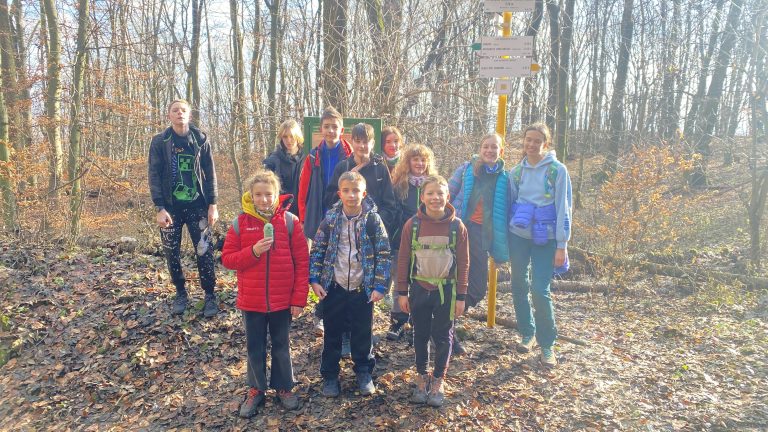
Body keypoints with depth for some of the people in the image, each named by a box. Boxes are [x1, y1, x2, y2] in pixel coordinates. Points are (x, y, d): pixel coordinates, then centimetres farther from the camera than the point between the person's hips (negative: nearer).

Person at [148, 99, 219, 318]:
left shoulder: (200, 139, 2)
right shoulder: (159, 141, 0)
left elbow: (210, 173, 1)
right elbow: (154, 176, -3)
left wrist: (213, 205, -5)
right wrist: (159, 208, -11)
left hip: (197, 205, -1)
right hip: (171, 207, 1)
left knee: (204, 252, -2)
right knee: (172, 252, 7)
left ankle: (210, 295, 10)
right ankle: (181, 293, 25)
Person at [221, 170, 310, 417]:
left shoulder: (290, 221, -8)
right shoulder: (240, 223, -5)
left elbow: (302, 262, -6)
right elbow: (227, 259, -3)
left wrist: (299, 299, -8)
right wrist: (253, 251, -21)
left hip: (283, 300, -1)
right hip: (251, 300, 1)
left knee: (281, 346, 16)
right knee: (254, 348, 15)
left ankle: (283, 387, 35)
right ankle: (256, 389, 34)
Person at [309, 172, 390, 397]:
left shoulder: (373, 220, -8)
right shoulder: (331, 219, -3)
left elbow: (384, 254, -6)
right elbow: (317, 250, 2)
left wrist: (380, 286, -9)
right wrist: (314, 280, -4)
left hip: (363, 288, -1)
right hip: (334, 287, 1)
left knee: (363, 333, 12)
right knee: (332, 334, 12)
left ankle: (364, 373, 33)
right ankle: (330, 376, 29)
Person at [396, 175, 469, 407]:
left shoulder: (457, 226, -8)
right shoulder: (412, 224, -6)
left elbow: (463, 263, -3)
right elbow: (403, 259, -1)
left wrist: (461, 296, -3)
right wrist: (402, 292, -1)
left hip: (446, 290, -1)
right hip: (419, 289, 1)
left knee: (443, 336, 10)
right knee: (420, 335, 14)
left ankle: (438, 381, 27)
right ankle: (422, 377, 31)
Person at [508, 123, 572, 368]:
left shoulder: (557, 170, -4)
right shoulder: (517, 171, 7)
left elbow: (563, 207, -6)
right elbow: (509, 204, 11)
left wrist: (562, 245, -10)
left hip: (545, 239, -4)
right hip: (518, 236, 4)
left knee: (540, 291, -8)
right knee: (519, 287, 9)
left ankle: (547, 345, 9)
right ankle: (527, 334, 28)